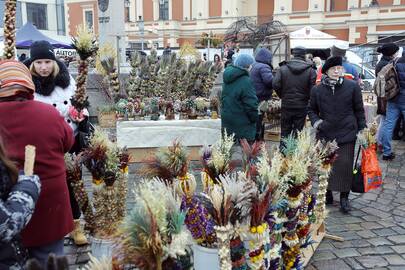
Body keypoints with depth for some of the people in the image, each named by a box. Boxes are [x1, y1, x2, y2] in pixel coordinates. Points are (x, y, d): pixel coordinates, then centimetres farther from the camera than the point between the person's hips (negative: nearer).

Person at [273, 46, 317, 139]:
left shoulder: (283, 68, -2)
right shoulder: (311, 70, -6)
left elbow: (275, 85, -9)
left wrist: (282, 96, 5)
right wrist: (306, 98, 5)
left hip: (286, 105, 1)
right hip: (302, 106, -1)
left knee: (285, 131, 13)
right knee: (298, 132, 6)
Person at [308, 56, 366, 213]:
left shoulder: (353, 87, -1)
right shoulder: (317, 90, 2)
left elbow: (359, 110, 5)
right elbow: (311, 110, 15)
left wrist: (362, 131, 3)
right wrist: (315, 121, -5)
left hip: (347, 135, -2)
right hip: (325, 135, 2)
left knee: (345, 166, -2)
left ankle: (344, 197, 13)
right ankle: (327, 194, 27)